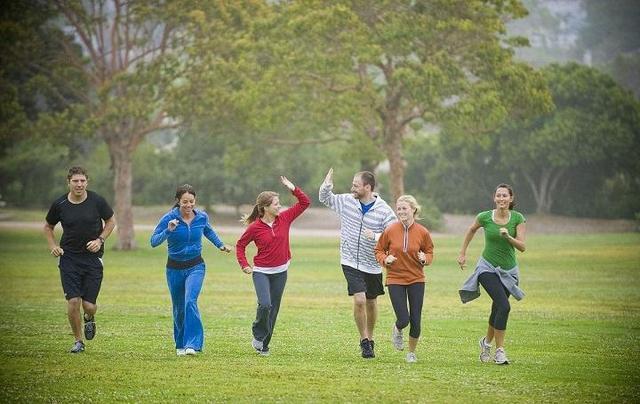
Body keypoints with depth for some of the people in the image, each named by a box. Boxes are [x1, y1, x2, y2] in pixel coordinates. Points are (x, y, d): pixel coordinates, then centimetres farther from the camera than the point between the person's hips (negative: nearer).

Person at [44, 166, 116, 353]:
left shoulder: (97, 201, -6)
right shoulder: (59, 205, -3)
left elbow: (111, 221, 10)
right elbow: (48, 227, 14)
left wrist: (100, 240, -4)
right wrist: (53, 246, -1)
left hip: (93, 257, 0)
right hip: (68, 257, 0)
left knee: (89, 305, -4)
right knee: (73, 301, -9)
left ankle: (89, 318, 35)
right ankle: (78, 341, 11)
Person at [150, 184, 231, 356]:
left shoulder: (202, 217, -5)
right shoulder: (169, 218, -14)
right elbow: (154, 241, -19)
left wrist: (220, 245, 12)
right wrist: (168, 231, -33)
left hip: (195, 266, 0)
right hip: (174, 268, 0)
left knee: (190, 301, -23)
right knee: (179, 308, 12)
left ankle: (193, 344, -26)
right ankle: (180, 345, 31)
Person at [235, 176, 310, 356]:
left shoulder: (284, 219, -2)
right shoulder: (255, 227, -11)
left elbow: (305, 203, 2)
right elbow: (240, 245, 2)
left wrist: (293, 189, -11)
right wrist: (244, 265, -7)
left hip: (280, 272, 4)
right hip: (261, 272, -4)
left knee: (274, 309, 7)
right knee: (265, 305, -22)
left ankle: (264, 344, 19)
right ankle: (258, 335, 2)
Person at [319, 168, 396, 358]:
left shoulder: (384, 210, -11)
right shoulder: (346, 201, -2)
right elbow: (325, 198, 15)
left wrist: (375, 236, -29)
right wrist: (327, 186, -6)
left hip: (373, 265, 0)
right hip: (350, 262, 0)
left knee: (371, 303, 14)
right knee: (359, 300, -15)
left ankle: (370, 339, 35)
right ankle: (364, 341, -1)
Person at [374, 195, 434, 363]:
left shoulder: (422, 232, -5)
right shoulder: (390, 230, -8)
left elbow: (430, 252, 9)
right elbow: (378, 250, 5)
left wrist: (425, 259, -13)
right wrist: (385, 259, -15)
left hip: (416, 280, 1)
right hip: (395, 280, -1)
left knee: (416, 321, 2)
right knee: (403, 319, -10)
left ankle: (412, 352, 26)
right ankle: (397, 330, 29)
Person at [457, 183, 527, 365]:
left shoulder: (518, 218, -6)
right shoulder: (485, 217, -9)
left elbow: (522, 247, -11)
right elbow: (472, 229, 13)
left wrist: (508, 237, -29)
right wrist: (463, 253, 16)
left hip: (508, 270, 3)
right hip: (488, 268, -3)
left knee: (497, 310, 10)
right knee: (504, 306, -21)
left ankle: (487, 342, 38)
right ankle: (500, 350, -13)